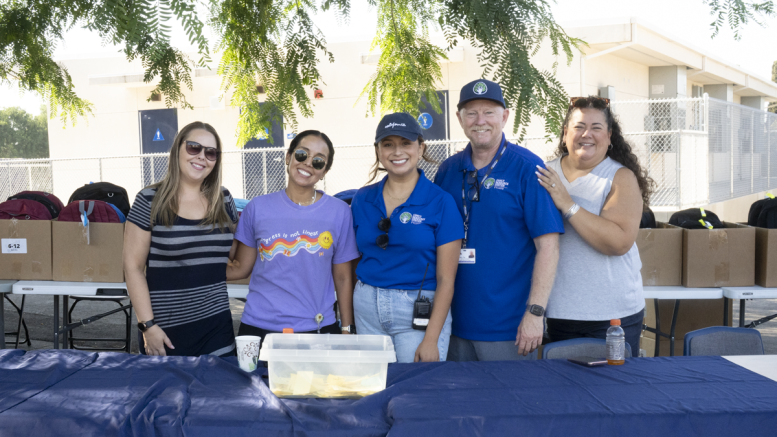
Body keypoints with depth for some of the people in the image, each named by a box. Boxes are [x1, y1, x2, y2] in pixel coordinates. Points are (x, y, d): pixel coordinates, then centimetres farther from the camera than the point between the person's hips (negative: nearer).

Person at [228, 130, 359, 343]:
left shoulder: (339, 212, 1)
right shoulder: (258, 207, 3)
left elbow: (343, 278, 5)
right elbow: (241, 268, 6)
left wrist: (347, 330, 3)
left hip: (318, 329, 0)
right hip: (258, 328, 1)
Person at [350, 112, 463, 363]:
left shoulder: (440, 202, -5)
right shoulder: (362, 199, 7)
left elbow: (446, 279, -7)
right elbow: (352, 260, 12)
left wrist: (431, 339, -13)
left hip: (419, 313, -3)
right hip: (368, 310, 4)